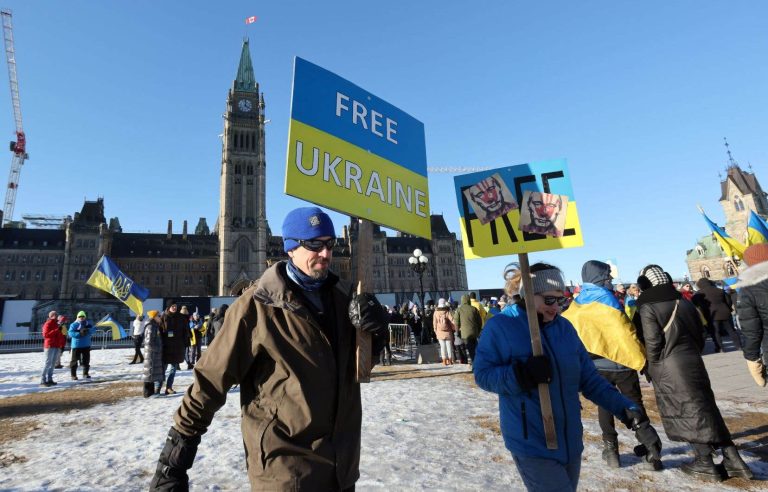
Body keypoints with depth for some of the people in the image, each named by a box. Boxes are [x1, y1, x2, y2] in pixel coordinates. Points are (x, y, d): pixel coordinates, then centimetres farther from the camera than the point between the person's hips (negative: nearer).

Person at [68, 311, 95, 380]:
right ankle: (73, 375, 10)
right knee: (74, 360, 0)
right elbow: (70, 333, -15)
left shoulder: (88, 324, 7)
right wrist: (79, 334, -29)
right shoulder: (73, 325, -3)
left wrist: (88, 330, -25)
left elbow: (94, 330, -5)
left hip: (86, 345, 3)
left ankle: (85, 373, 21)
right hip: (76, 345, -3)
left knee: (86, 360, 9)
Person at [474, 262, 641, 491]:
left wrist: (623, 406, -5)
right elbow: (482, 374, -13)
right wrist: (522, 374, -27)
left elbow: (589, 377, 7)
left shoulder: (564, 326, 4)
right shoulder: (500, 326, -13)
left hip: (570, 440, 6)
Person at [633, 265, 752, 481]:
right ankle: (732, 459, 20)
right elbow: (700, 334, 13)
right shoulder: (684, 302, 7)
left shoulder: (647, 308, -15)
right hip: (693, 362, 7)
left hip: (668, 368, -6)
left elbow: (652, 343, -16)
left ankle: (705, 463, 13)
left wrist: (651, 366, -1)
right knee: (704, 408, 15)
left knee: (689, 412, 4)